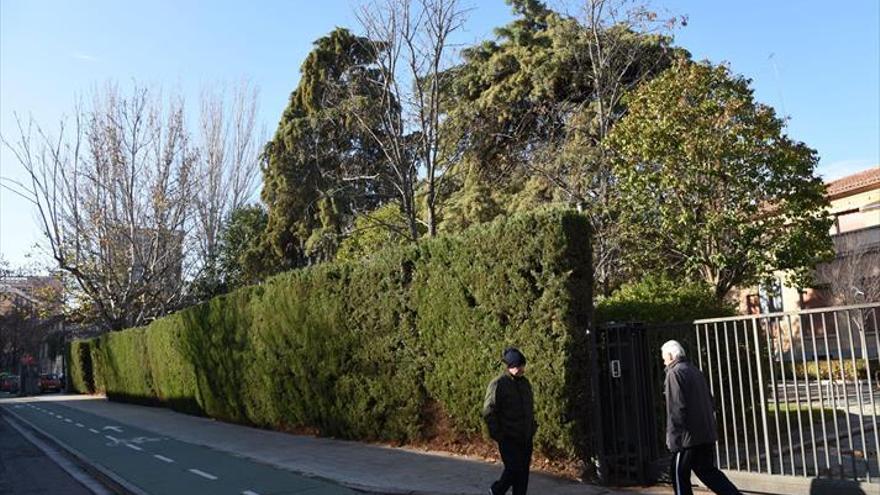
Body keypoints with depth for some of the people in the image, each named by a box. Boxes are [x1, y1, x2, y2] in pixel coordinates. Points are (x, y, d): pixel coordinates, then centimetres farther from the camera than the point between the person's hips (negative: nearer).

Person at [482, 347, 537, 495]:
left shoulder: (525, 382, 10)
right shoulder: (498, 384, -14)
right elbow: (488, 412, -14)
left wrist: (533, 427, 13)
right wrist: (498, 434, -15)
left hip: (526, 437, 7)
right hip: (509, 438, -7)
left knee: (523, 471, 8)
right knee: (513, 469, -8)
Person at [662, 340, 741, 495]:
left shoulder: (674, 373, -12)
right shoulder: (695, 371, 14)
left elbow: (676, 408, -19)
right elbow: (709, 402, 18)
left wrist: (673, 438, -17)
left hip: (689, 435, -8)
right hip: (707, 434, 8)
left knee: (679, 474, 5)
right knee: (707, 470, 16)